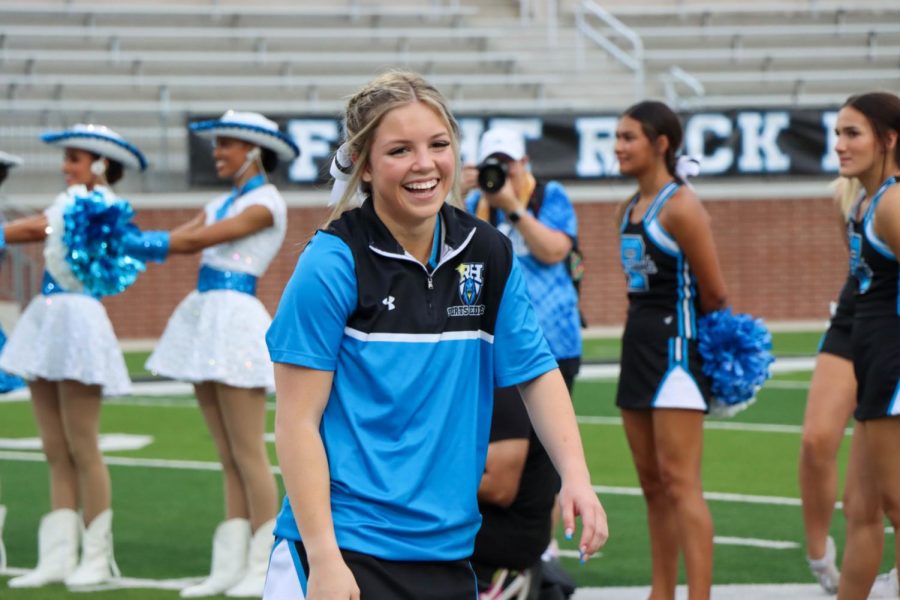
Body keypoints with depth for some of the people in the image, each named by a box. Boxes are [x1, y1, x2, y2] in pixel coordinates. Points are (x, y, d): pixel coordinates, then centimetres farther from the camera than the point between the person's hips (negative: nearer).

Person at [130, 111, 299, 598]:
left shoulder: (266, 203, -6)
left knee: (247, 452, -6)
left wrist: (127, 240, -17)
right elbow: (180, 238, 7)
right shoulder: (222, 204, 20)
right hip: (205, 318, 9)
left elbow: (201, 238, -15)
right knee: (228, 456, 8)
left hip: (235, 317, -9)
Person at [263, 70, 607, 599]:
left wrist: (576, 477, -4)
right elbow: (297, 422, -10)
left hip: (449, 551, 5)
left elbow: (537, 373, 13)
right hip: (347, 550, -5)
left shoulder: (489, 255, 6)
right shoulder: (333, 263, -9)